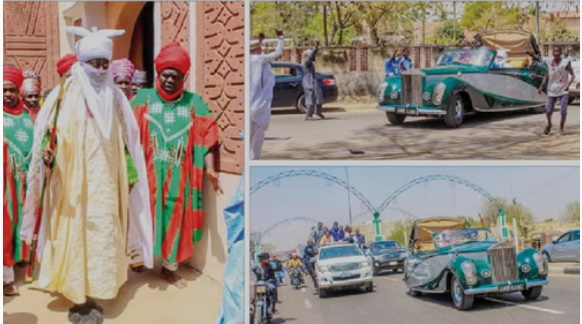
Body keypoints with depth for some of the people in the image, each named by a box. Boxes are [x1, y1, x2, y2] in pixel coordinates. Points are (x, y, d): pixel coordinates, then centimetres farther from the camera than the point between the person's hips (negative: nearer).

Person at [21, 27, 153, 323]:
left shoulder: (115, 98, 7)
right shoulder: (64, 95, -4)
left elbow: (127, 142, 12)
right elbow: (46, 135, -3)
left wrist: (129, 175, 12)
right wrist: (47, 155, -20)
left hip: (105, 183, 3)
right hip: (71, 183, -3)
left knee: (102, 236, 3)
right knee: (73, 236, 2)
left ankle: (91, 296, 15)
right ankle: (78, 300, 13)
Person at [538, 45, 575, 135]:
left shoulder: (566, 62, -9)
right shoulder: (548, 62, -1)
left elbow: (572, 75, -6)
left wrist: (568, 84, -22)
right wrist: (541, 86, -3)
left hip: (563, 91, -2)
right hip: (551, 91, 3)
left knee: (563, 110, -13)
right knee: (548, 111, 3)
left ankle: (561, 128, 10)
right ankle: (549, 124, 34)